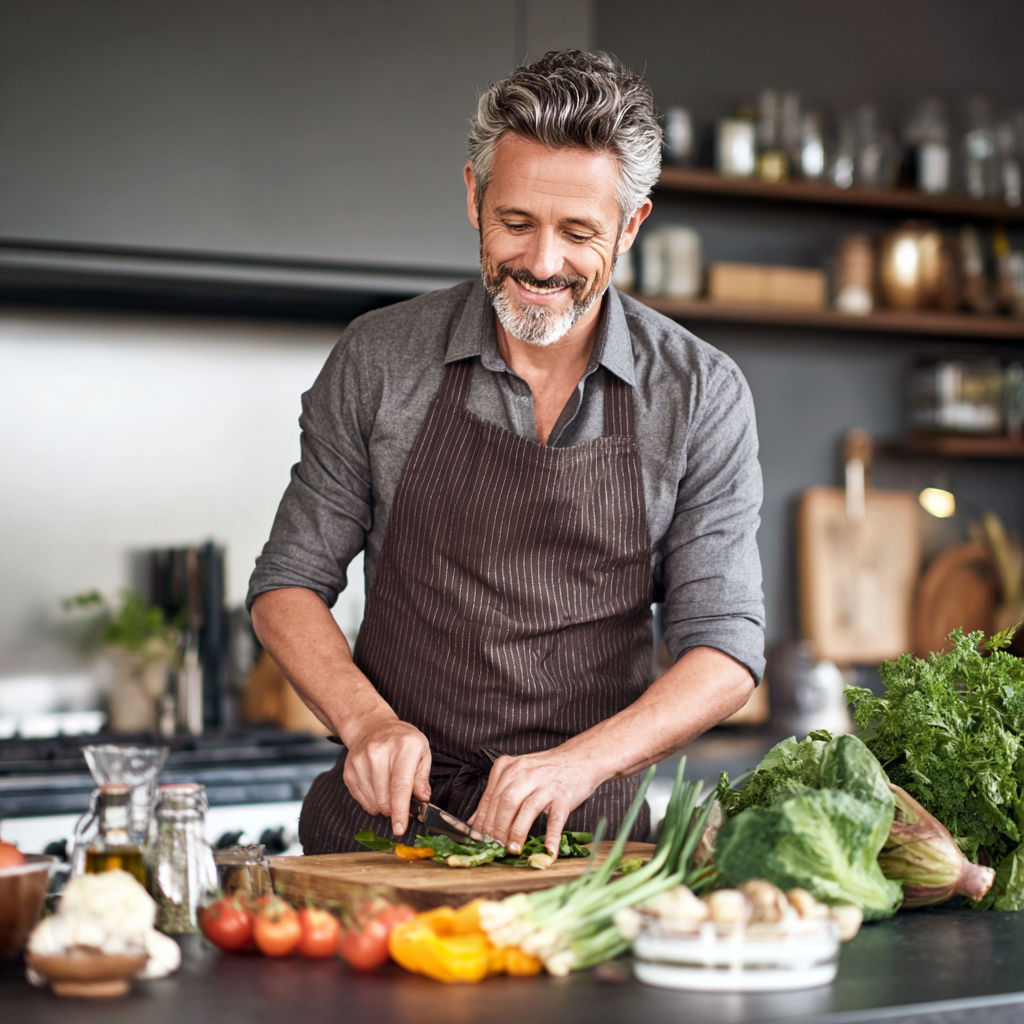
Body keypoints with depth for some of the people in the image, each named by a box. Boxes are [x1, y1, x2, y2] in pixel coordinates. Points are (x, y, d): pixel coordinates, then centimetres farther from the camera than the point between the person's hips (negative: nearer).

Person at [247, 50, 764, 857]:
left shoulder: (700, 396, 0)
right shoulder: (379, 360, 2)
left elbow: (725, 651, -2)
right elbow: (289, 585, 8)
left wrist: (579, 762, -19)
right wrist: (366, 720, -11)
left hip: (584, 837, 0)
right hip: (383, 818, 0)